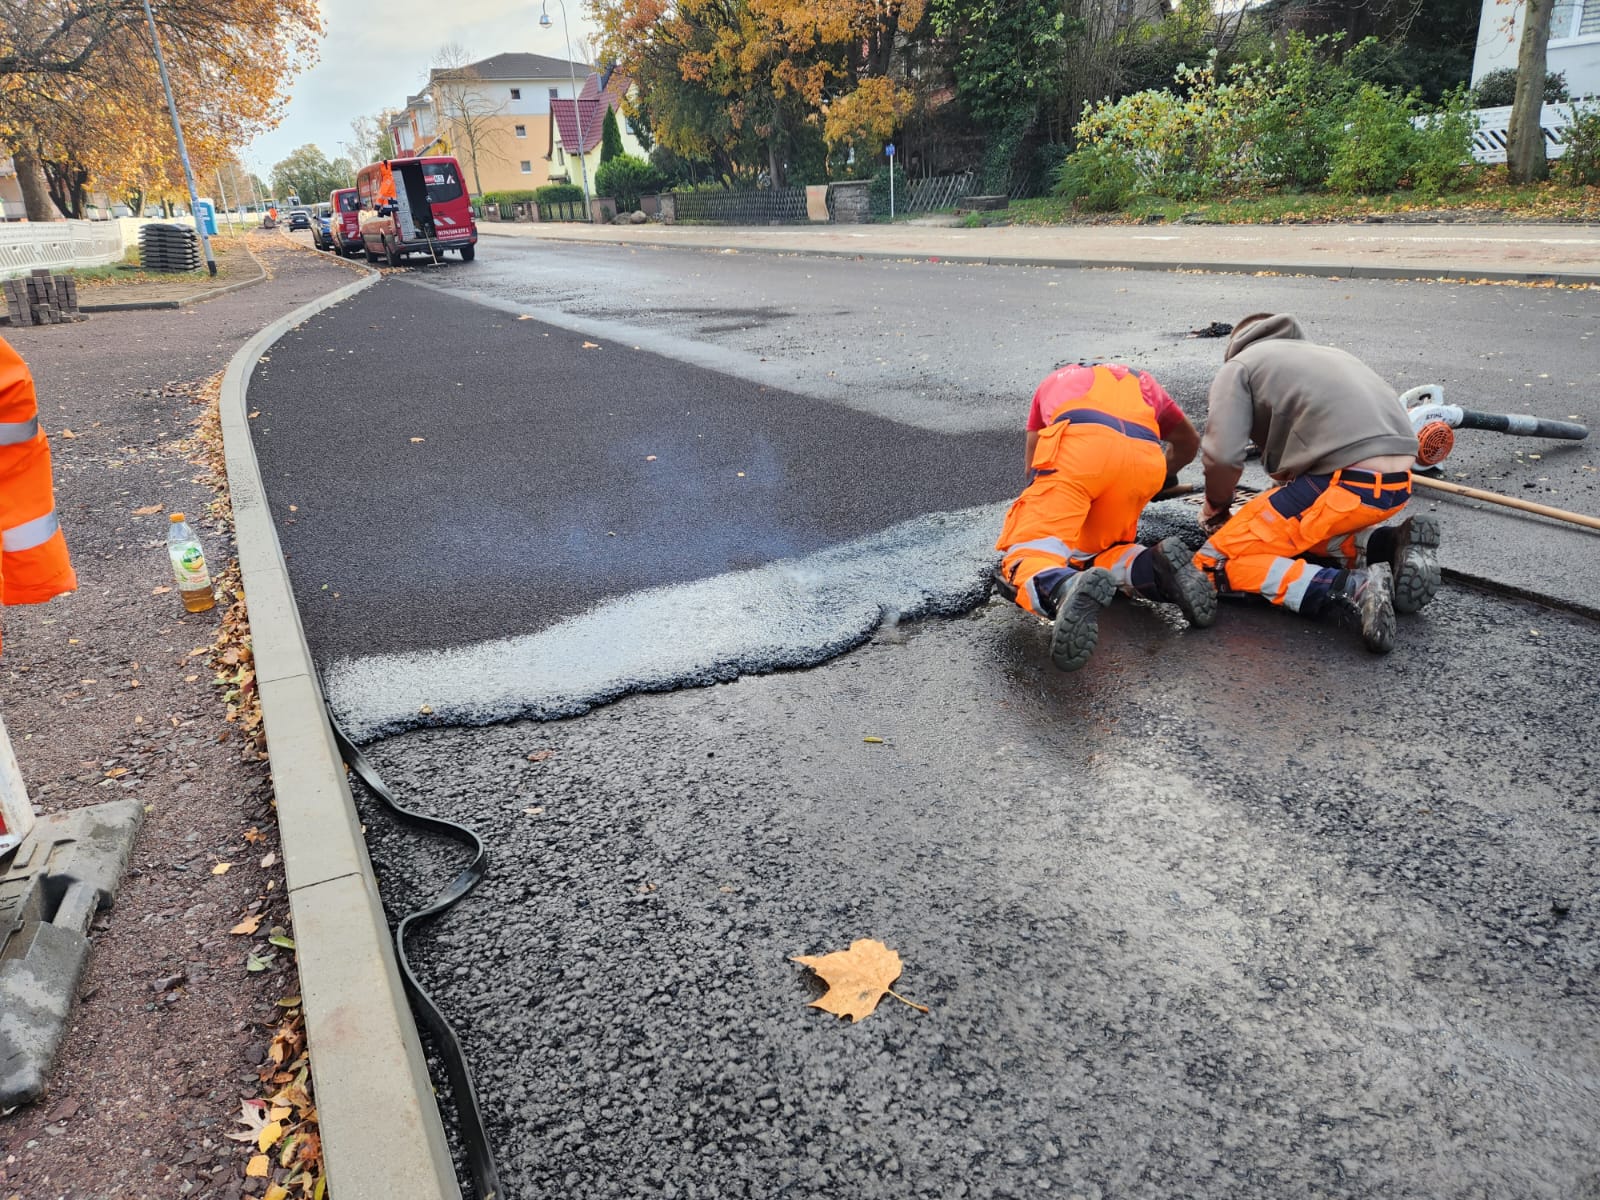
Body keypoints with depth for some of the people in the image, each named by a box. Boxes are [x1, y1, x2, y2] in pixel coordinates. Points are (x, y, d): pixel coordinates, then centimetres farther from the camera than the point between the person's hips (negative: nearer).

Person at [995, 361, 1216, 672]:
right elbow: (1189, 443, 56)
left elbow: (1032, 465, 45)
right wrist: (1161, 477, 72)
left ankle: (1065, 591, -41)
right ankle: (1154, 567, -11)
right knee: (1091, 552, 20)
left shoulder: (1054, 380, 42)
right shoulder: (1142, 382, 44)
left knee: (1028, 553, -6)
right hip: (1144, 458, 3)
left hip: (1078, 447, -3)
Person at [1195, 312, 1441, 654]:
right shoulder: (1330, 353, 33)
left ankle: (1349, 591, -18)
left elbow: (1222, 456, -5)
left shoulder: (1239, 365, 11)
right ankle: (1390, 547, 7)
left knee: (1214, 564, -1)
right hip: (1397, 483, 8)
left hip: (1346, 482, -8)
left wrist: (1216, 507, 15)